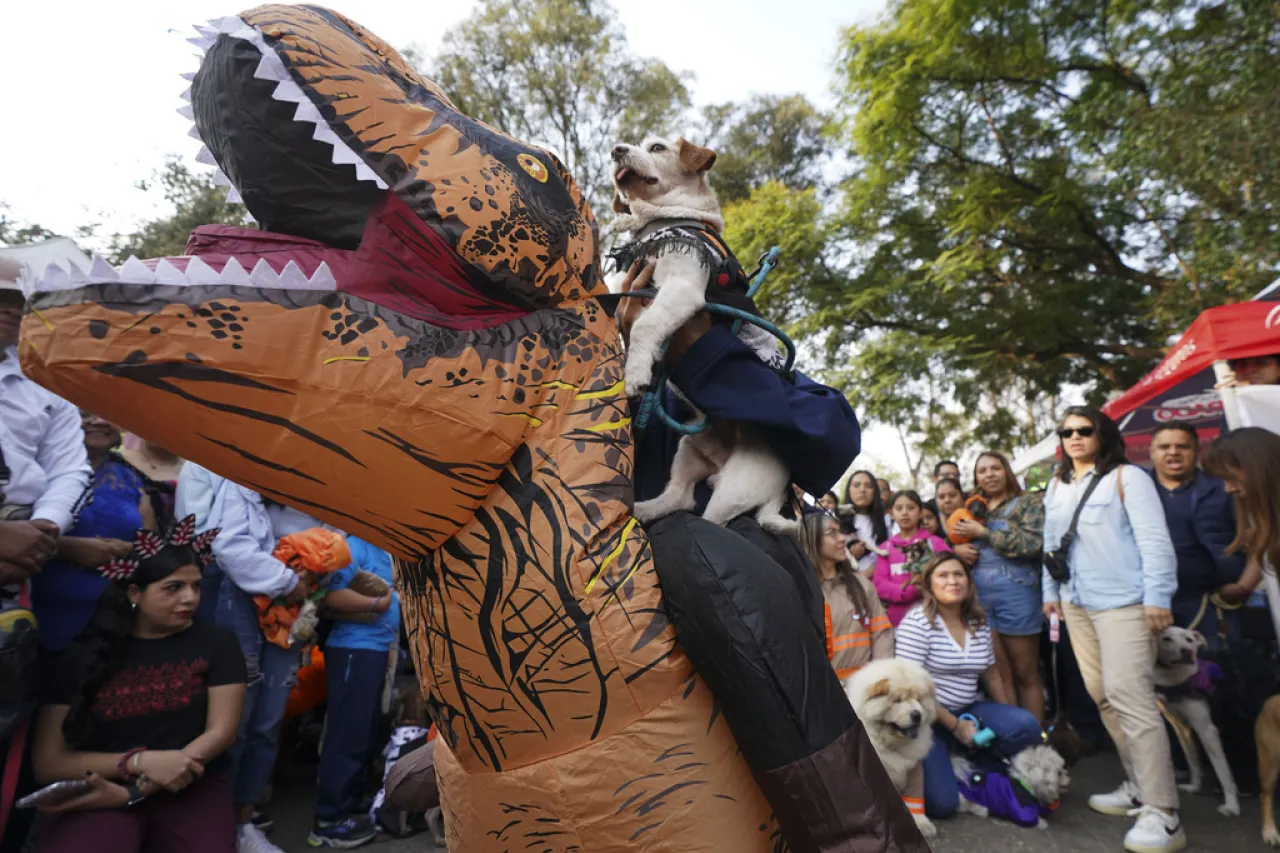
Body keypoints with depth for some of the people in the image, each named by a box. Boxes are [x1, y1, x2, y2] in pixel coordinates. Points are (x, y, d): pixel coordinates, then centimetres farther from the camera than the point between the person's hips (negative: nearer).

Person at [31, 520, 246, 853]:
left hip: (193, 786, 1)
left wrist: (132, 794, -13)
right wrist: (139, 761, -16)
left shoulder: (216, 643, 1)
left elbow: (220, 732, -3)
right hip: (100, 791, -1)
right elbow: (48, 763, 0)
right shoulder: (85, 654, 3)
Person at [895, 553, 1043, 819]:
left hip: (968, 710, 6)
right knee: (942, 803, -18)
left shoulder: (979, 623, 5)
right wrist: (954, 725, -15)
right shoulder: (917, 621, -14)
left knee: (1027, 726, -19)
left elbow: (991, 675, 17)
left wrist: (1007, 720, 13)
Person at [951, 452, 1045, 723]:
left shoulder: (1028, 503, 1)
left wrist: (983, 533, -12)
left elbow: (1032, 544, -14)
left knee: (1025, 675, 6)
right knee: (999, 675, 8)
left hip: (1016, 594, -4)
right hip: (979, 597, 4)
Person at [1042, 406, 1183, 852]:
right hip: (1077, 604, 7)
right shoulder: (1056, 486, 13)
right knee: (1102, 695, 10)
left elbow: (1154, 540, -11)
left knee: (1129, 696, -12)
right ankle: (1139, 787, 24)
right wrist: (1051, 591, 16)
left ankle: (1162, 814, -5)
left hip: (1123, 602, -7)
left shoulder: (1127, 477, -6)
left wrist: (1157, 597, -16)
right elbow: (1051, 542, 17)